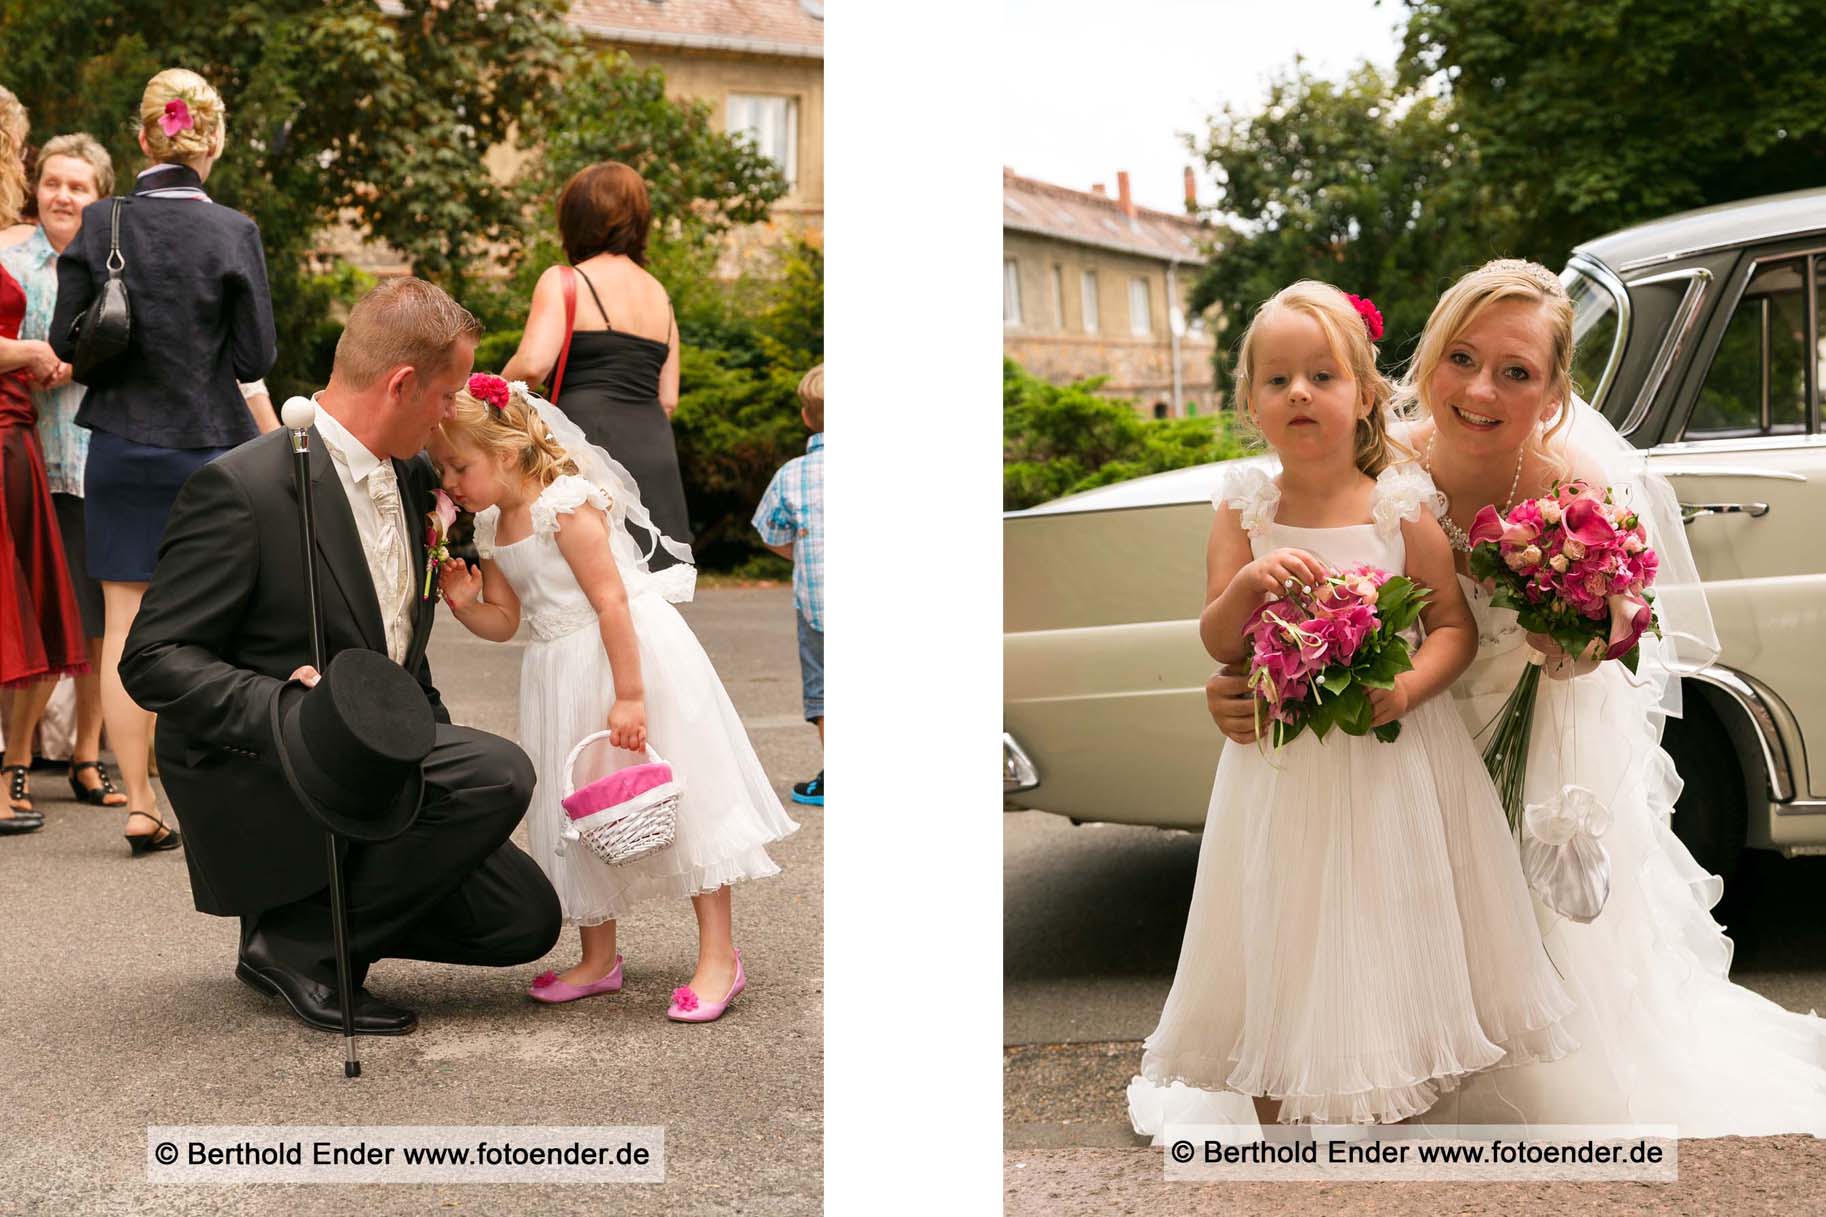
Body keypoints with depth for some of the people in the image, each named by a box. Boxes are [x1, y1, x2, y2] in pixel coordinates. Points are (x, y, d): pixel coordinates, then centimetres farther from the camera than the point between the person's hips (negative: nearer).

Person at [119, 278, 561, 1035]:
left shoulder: (412, 477, 8)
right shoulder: (239, 489, -18)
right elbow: (153, 661, -19)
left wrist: (434, 746, 10)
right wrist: (288, 708, -33)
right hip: (258, 776, -8)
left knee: (523, 920, -1)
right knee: (499, 772, -27)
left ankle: (326, 913, 14)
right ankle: (301, 944, -12)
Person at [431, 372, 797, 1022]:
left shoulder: (566, 506, -18)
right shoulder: (492, 533, 7)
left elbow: (611, 602, -22)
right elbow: (503, 621, 13)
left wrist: (628, 696, -24)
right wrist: (464, 604, -9)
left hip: (633, 653, -9)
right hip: (564, 678, 9)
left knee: (678, 797, -6)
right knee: (580, 814, 12)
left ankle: (719, 956, -1)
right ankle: (598, 958, 24)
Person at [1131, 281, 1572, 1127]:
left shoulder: (1401, 509, -5)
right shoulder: (1244, 511, -1)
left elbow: (1455, 627, -2)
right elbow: (1219, 645, 0)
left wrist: (1407, 689, -20)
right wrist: (1246, 585, -20)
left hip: (1389, 762, -1)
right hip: (1282, 766, 2)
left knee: (1387, 949, 6)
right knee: (1281, 956, 8)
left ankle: (1386, 1111, 25)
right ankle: (1279, 1132, 23)